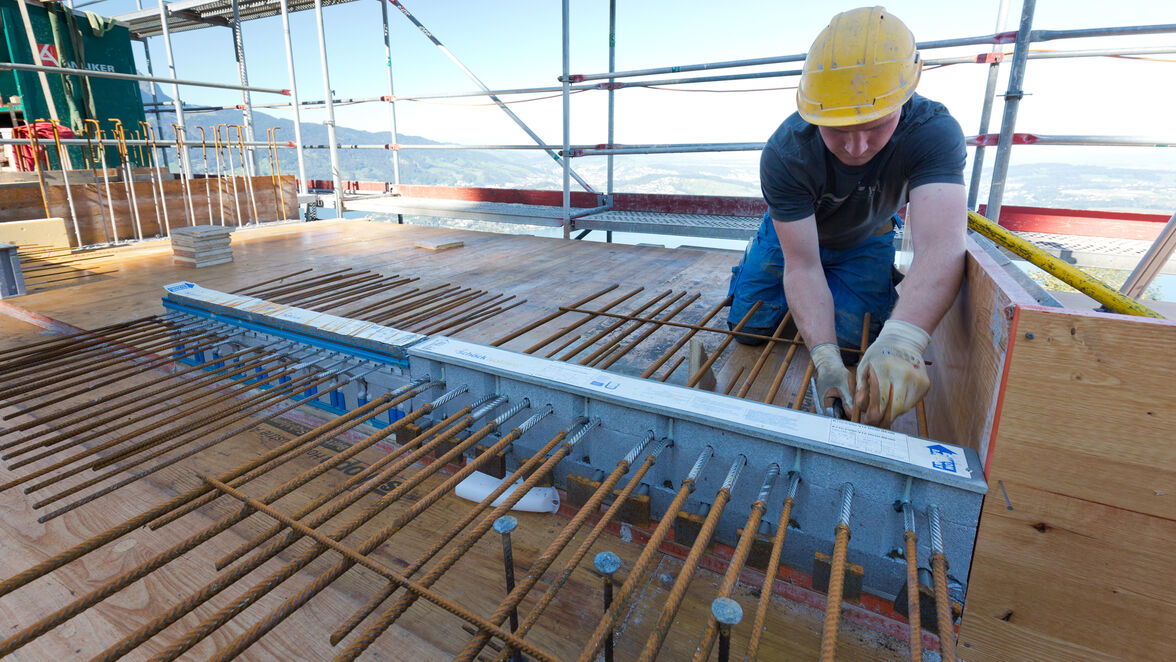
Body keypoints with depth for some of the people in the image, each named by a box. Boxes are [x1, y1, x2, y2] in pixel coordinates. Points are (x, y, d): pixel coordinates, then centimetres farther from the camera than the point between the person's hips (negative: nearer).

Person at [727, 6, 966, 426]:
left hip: (866, 241, 1)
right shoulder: (784, 155, -37)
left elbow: (941, 247, -51)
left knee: (853, 337, -11)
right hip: (794, 234, 0)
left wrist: (901, 341, -69)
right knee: (749, 328, -2)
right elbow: (801, 265, -36)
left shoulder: (934, 133, -36)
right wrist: (825, 357, -48)